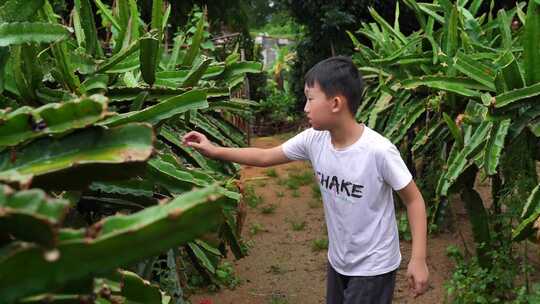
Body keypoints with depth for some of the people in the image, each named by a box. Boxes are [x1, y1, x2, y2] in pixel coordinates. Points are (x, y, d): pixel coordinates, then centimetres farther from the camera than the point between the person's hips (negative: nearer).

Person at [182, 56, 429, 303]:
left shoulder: (379, 151, -26)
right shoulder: (313, 140, -10)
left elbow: (414, 199, -16)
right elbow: (265, 157, 3)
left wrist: (418, 259, -17)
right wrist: (214, 151, -1)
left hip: (373, 267, -6)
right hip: (338, 261, 6)